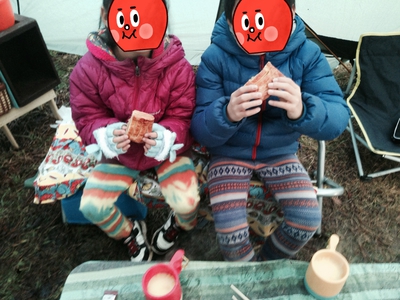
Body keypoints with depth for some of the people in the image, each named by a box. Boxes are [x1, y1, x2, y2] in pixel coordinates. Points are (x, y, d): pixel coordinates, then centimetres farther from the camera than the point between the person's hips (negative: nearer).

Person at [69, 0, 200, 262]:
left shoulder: (177, 66, -21)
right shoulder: (89, 68, -17)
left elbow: (182, 118, -14)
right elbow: (87, 118, -9)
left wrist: (165, 137, -37)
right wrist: (107, 134, -33)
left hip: (167, 148, -1)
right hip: (119, 152, 2)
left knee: (186, 203, -20)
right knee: (92, 207, -12)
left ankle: (177, 225, 22)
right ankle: (131, 233, 24)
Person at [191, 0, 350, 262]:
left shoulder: (307, 54, -12)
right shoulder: (216, 56, -16)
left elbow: (338, 119, -18)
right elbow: (200, 130, -17)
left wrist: (302, 111, -41)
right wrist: (228, 114, -41)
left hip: (280, 153, 2)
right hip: (229, 153, -1)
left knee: (308, 220, -12)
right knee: (230, 231, -17)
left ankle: (269, 263, 23)